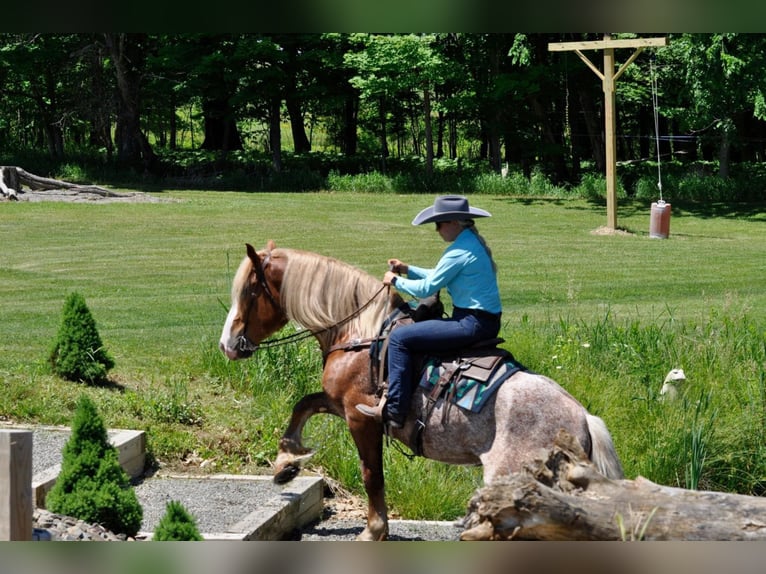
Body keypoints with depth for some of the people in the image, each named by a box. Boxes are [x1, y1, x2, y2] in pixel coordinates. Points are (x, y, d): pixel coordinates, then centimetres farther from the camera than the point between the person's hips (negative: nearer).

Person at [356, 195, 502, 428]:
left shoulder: (459, 252, -18)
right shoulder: (473, 243, 14)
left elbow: (426, 288, -14)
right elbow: (438, 277, 24)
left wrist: (396, 281, 1)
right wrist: (407, 270, 18)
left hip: (472, 324, -11)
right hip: (486, 321, 11)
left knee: (399, 338, -10)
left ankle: (393, 411, -10)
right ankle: (394, 396, 28)